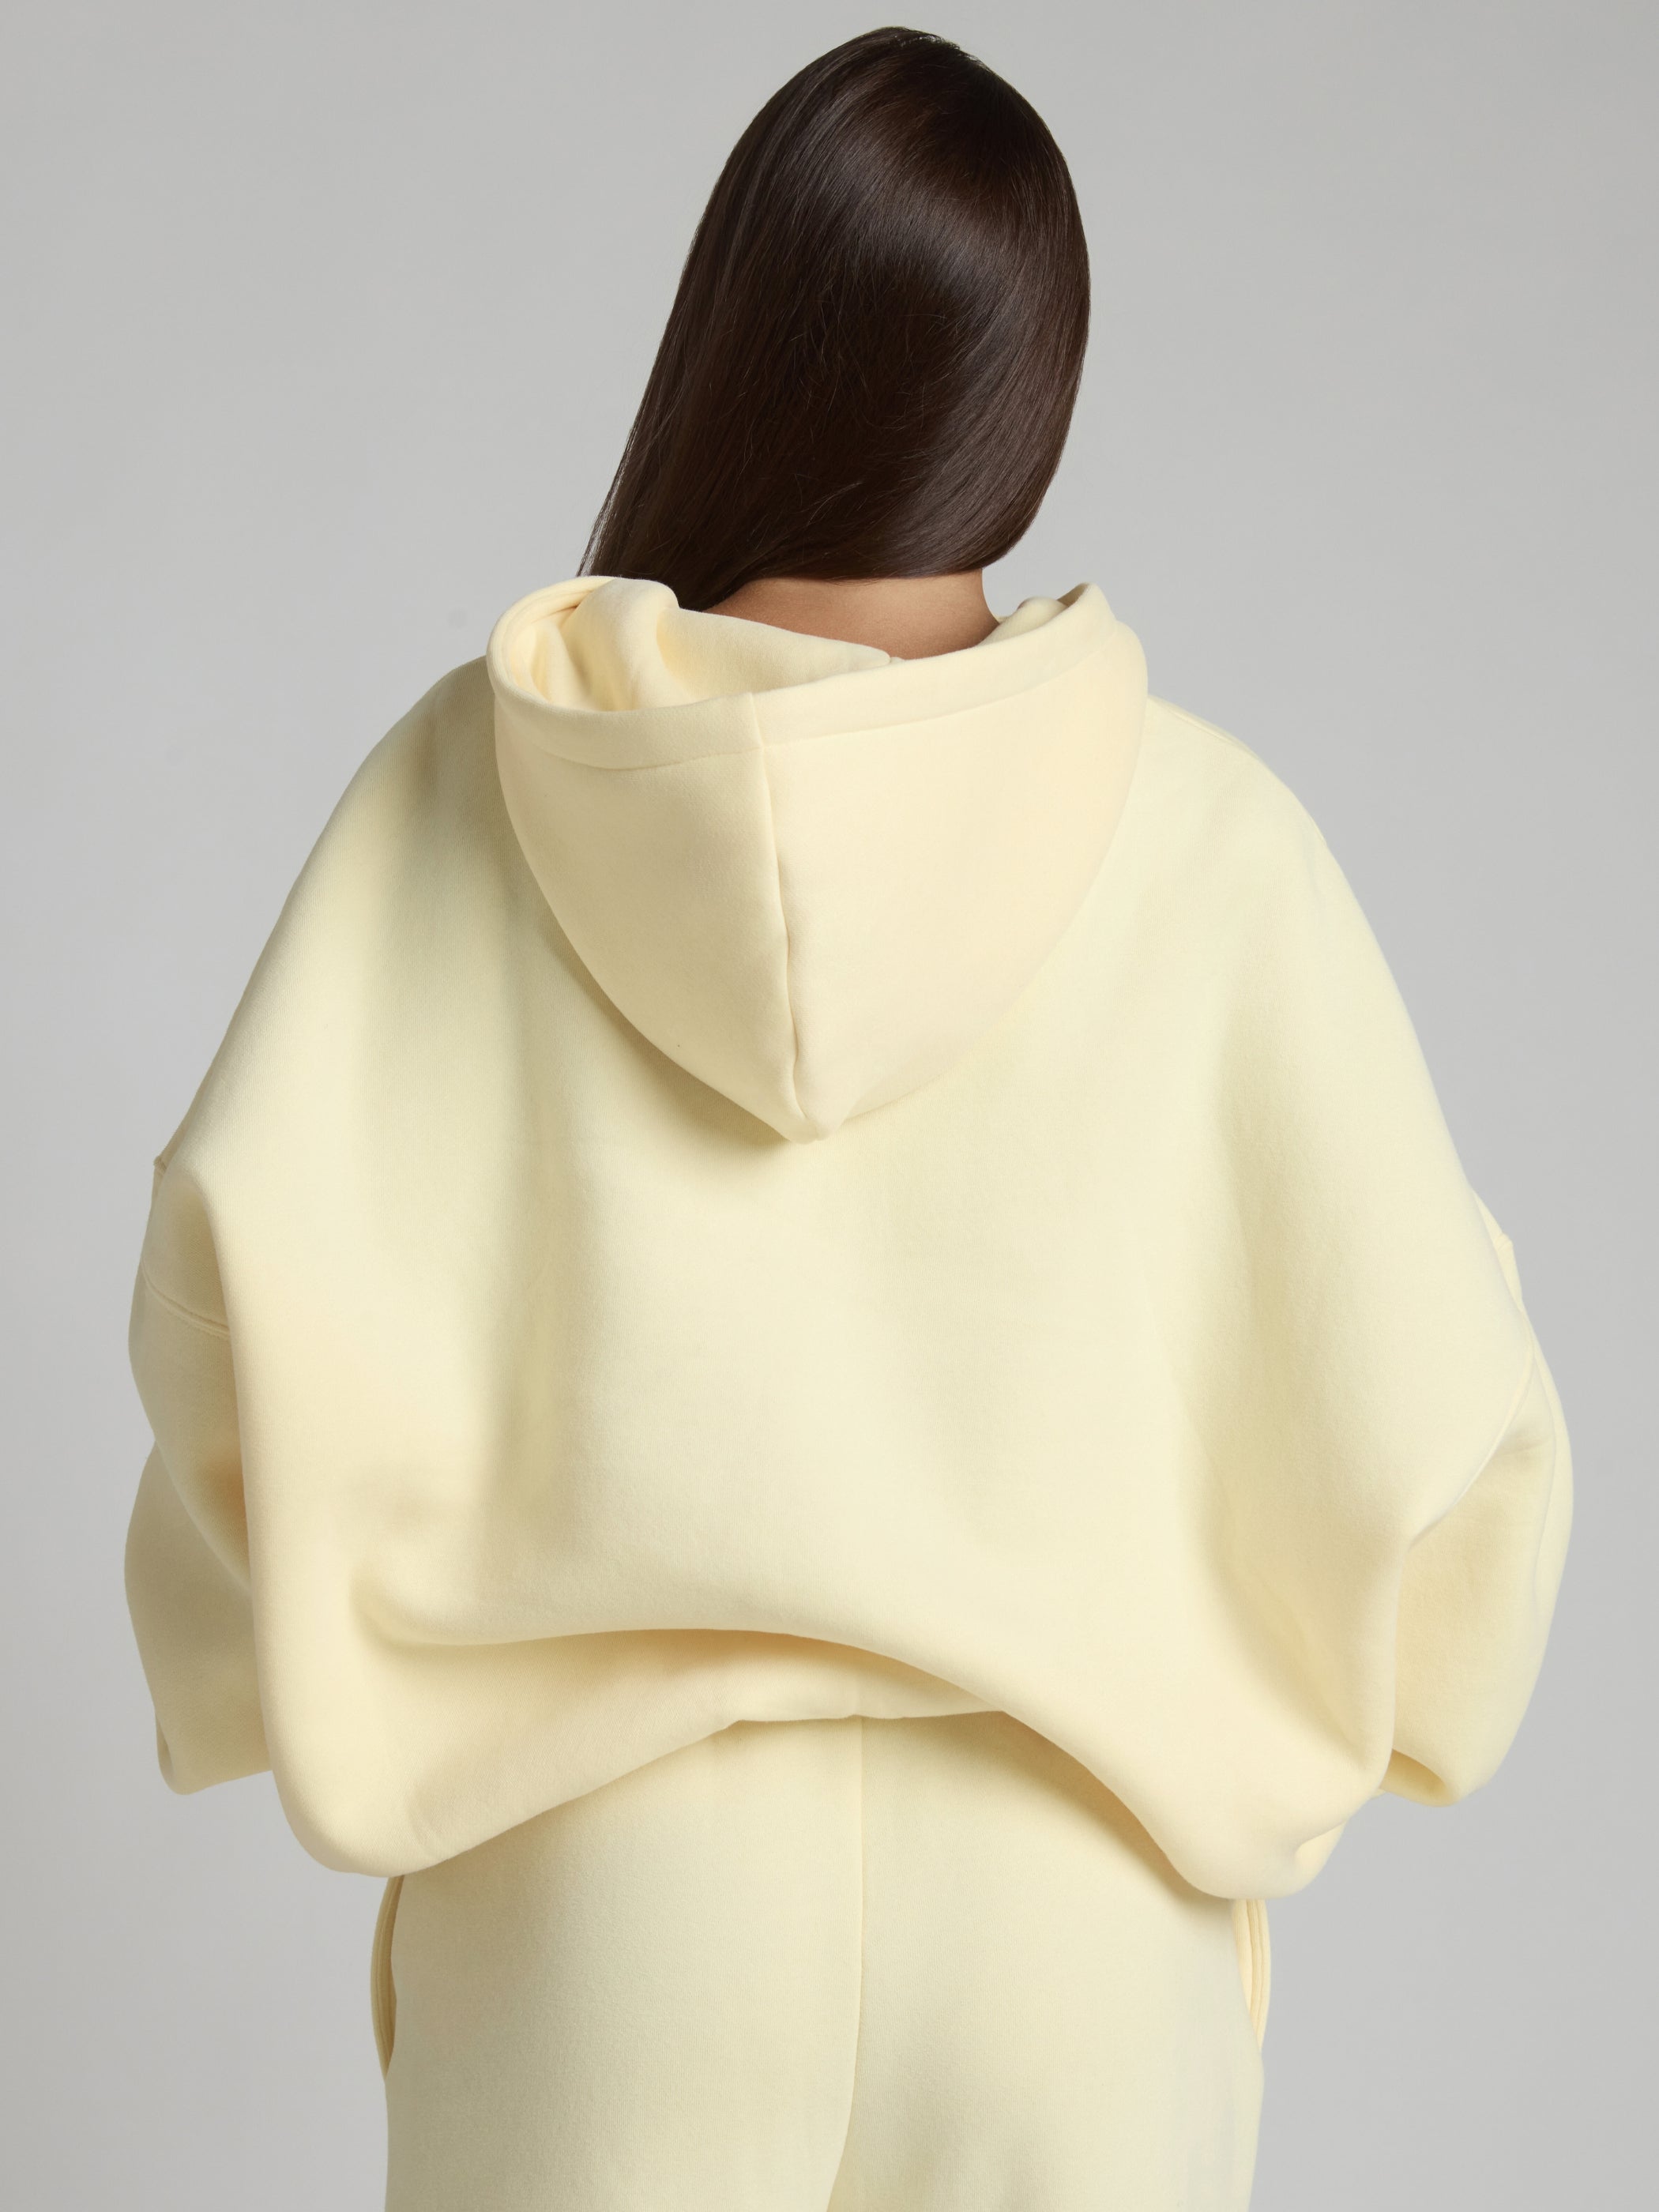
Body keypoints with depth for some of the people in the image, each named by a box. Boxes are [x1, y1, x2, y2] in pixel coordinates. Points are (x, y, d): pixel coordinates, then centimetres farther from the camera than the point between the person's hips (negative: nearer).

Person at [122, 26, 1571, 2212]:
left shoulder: (477, 780, -8)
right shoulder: (1205, 837, -9)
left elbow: (251, 1275, -17)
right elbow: (1424, 1414, -10)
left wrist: (379, 1653, 1)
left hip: (606, 1873, 0)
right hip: (1067, 1903, 0)